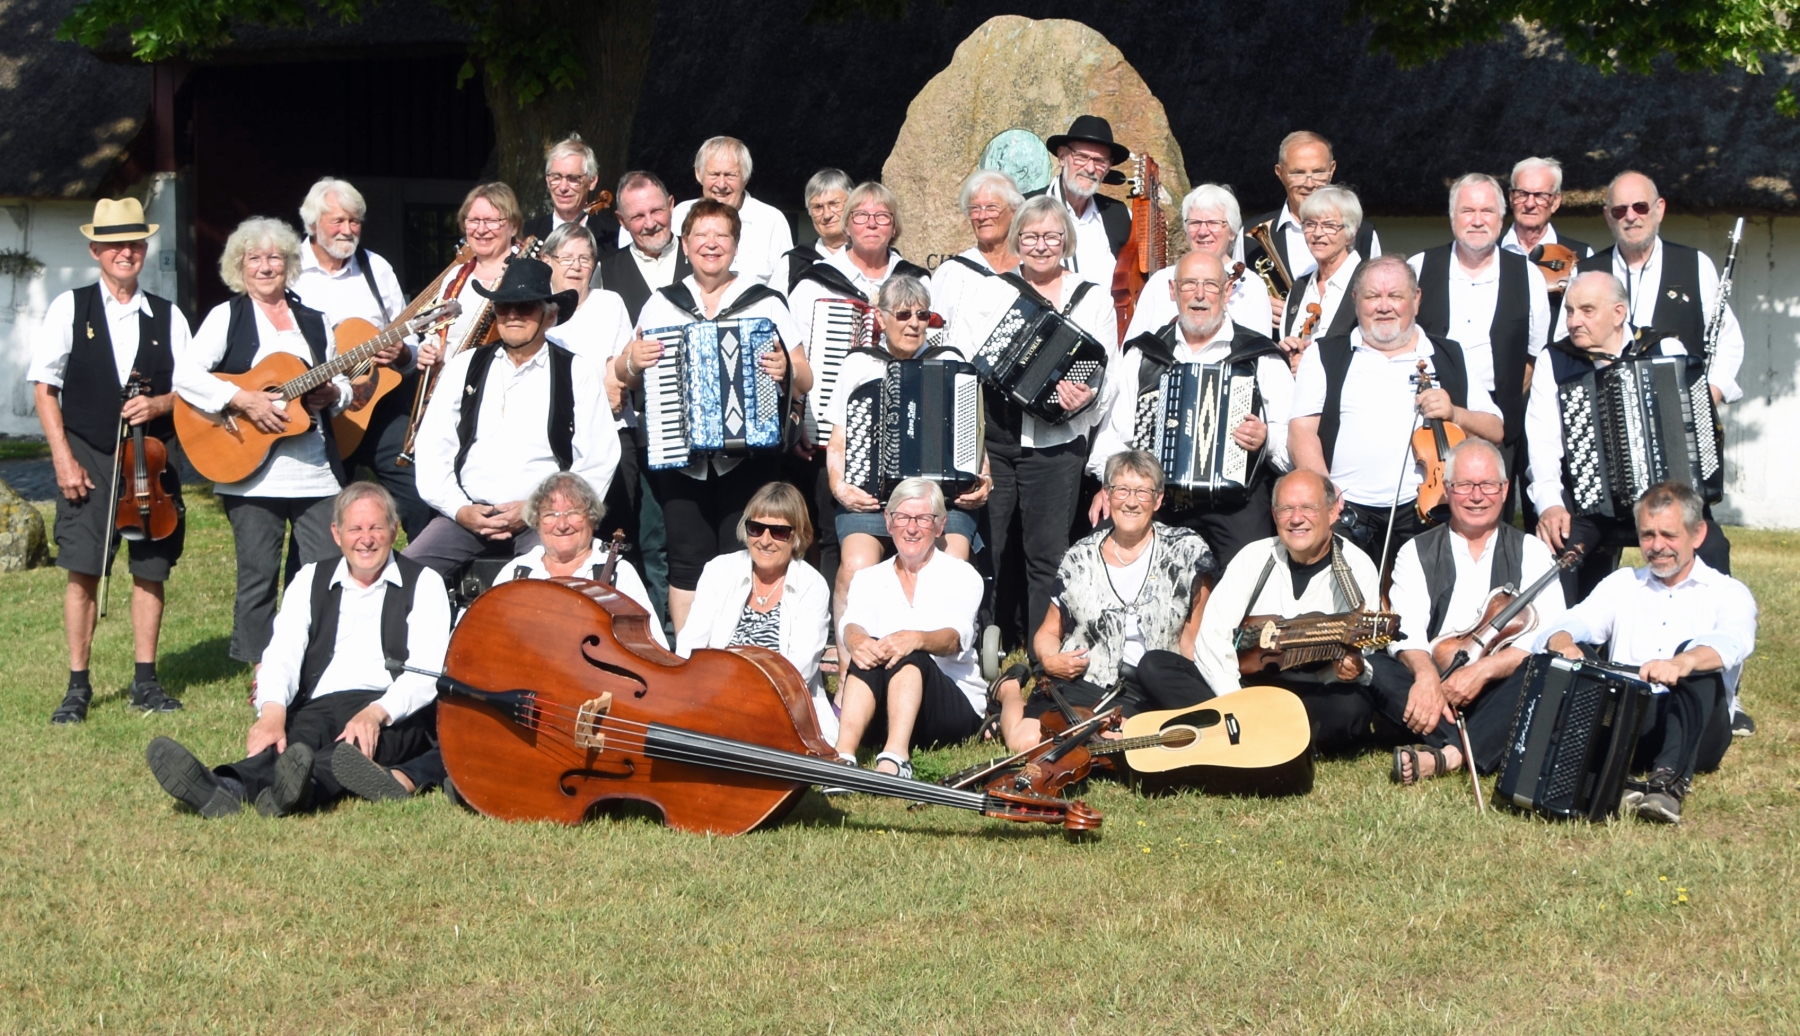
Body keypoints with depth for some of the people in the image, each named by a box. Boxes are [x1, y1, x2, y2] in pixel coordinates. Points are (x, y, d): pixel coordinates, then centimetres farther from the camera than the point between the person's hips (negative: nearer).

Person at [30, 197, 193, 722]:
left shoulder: (167, 317, 8)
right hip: (87, 457, -2)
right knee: (83, 571, -6)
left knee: (150, 571, 3)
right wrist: (64, 458, -8)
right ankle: (78, 685, 2)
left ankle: (146, 681, 13)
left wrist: (158, 405, -13)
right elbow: (45, 388, 0)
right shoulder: (69, 309, 2)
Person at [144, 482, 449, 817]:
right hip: (318, 709, 2)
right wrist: (272, 711, -22)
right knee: (305, 730, -34)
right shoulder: (311, 579, 17)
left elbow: (427, 673, -6)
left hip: (394, 717, -2)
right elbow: (283, 654, 2)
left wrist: (376, 713, -27)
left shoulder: (424, 584, 8)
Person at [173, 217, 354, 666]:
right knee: (258, 575, -1)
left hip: (317, 472, 4)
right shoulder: (227, 317, 4)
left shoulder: (313, 321, 16)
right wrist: (242, 399, -18)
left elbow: (344, 384, 21)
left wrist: (332, 395, -2)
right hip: (252, 473, -4)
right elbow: (185, 376, -9)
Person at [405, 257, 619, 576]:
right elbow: (432, 449, 10)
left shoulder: (578, 372, 6)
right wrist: (460, 510, -7)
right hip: (468, 513, 3)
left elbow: (597, 463, 0)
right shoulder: (464, 367, 13)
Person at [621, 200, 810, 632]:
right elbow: (624, 375, 16)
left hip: (746, 455, -2)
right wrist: (633, 362, -6)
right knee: (688, 561, -2)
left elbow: (806, 380, 4)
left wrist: (785, 370, -18)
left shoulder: (765, 302, 6)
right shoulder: (663, 304, 13)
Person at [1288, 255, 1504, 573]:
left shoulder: (1450, 358, 18)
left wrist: (1455, 414, -6)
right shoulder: (1325, 356, 13)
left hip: (1422, 511, 1)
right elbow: (1302, 433, 3)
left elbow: (1494, 431, 15)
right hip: (1347, 511, -1)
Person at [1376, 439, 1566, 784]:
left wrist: (1483, 669, -22)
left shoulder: (1531, 552, 9)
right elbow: (1406, 632, -7)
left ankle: (1449, 755, -45)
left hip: (1497, 694, -1)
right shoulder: (1417, 554, 10)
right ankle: (1476, 752, -38)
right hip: (1434, 689, 1)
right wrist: (1426, 675, -30)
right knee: (1375, 669, -26)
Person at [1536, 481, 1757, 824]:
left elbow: (1733, 641, -16)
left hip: (1693, 734, -2)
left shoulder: (1727, 593, 8)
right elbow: (1577, 621, 1)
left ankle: (1670, 781, -48)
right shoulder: (1622, 584, 19)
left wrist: (1682, 662, -40)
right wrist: (1562, 643, -27)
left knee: (1697, 661, -30)